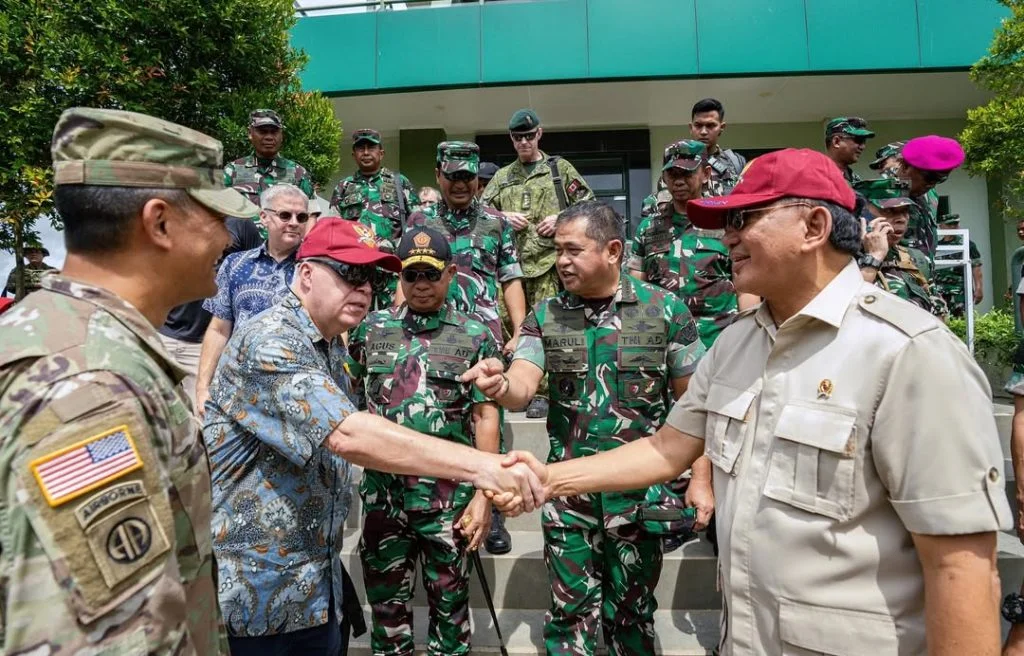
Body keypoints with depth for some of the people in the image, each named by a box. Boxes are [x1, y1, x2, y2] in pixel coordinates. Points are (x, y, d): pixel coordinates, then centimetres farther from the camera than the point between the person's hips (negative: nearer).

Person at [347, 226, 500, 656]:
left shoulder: (475, 336, -1)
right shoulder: (371, 329, 4)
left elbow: (485, 416, -3)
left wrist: (484, 495, -7)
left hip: (451, 495, -1)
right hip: (383, 493, 2)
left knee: (449, 602, 14)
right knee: (386, 603, 16)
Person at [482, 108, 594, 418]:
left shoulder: (561, 168, 12)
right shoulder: (502, 176, 20)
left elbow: (587, 205, 10)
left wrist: (561, 219, -6)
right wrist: (503, 217, 0)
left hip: (548, 258, -3)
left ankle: (542, 392, 1)